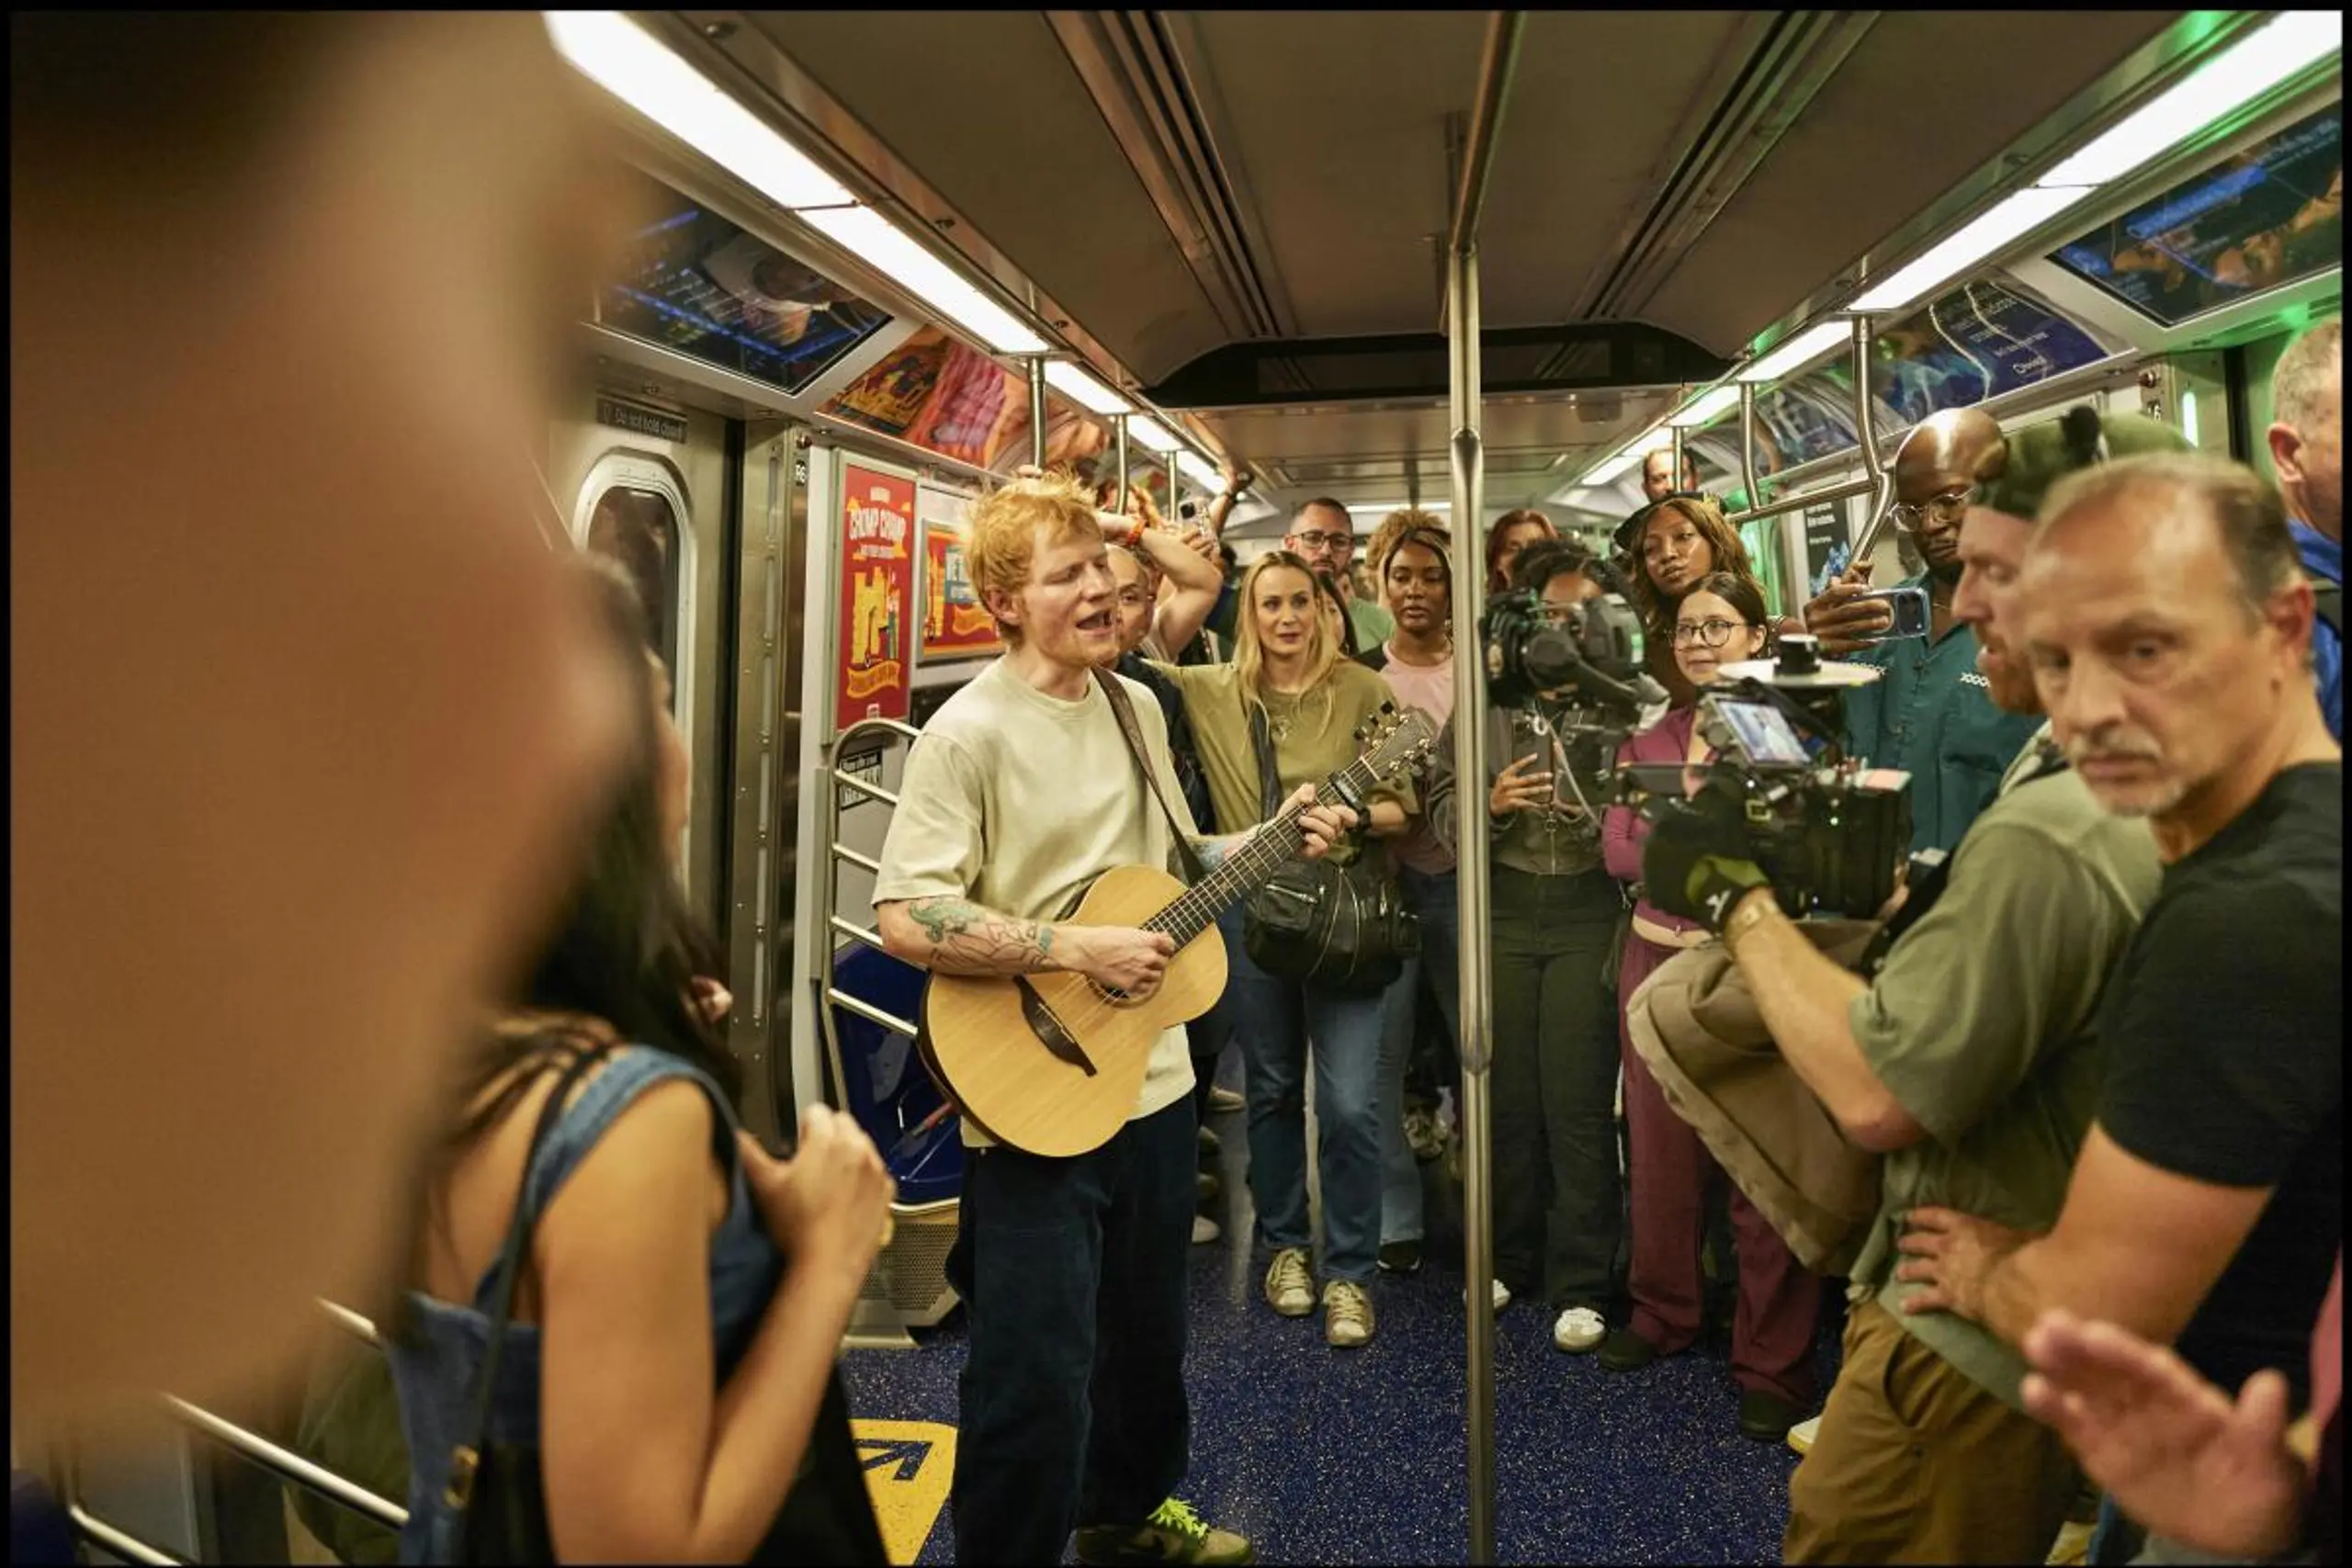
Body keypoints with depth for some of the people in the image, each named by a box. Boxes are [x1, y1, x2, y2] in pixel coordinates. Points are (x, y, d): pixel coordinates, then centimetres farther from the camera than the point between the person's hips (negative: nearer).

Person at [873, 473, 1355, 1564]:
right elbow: (904, 919, -22)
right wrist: (1079, 950, -24)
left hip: (1153, 1082, 8)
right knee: (1037, 1383, 3)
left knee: (1149, 1335, 24)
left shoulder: (1137, 709, 6)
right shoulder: (969, 732, -17)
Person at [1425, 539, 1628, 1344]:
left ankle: (1580, 1284, 16)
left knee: (1578, 1099, 0)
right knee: (1507, 1092, 11)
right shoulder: (1484, 700, 6)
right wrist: (1490, 804, -12)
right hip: (1502, 908, 3)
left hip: (1589, 910, -3)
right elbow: (1441, 807, 7)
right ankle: (1509, 1257, 30)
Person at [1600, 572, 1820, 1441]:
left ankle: (1774, 1363, 16)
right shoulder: (1649, 737, 10)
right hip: (1658, 956, 5)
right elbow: (1617, 850, 1)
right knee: (1659, 1147, 14)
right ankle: (1663, 1312, 33)